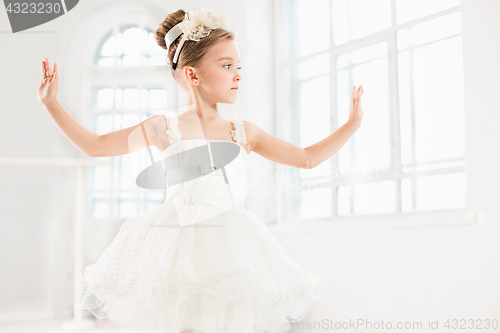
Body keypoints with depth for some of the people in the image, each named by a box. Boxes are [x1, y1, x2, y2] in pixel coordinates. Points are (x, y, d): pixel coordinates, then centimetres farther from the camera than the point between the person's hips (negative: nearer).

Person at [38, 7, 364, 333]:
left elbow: (307, 158, 16)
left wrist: (352, 123, 14)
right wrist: (51, 103, 5)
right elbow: (95, 145, 9)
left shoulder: (244, 132, 10)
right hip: (178, 251, -2)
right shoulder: (164, 128, 3)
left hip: (231, 247, 2)